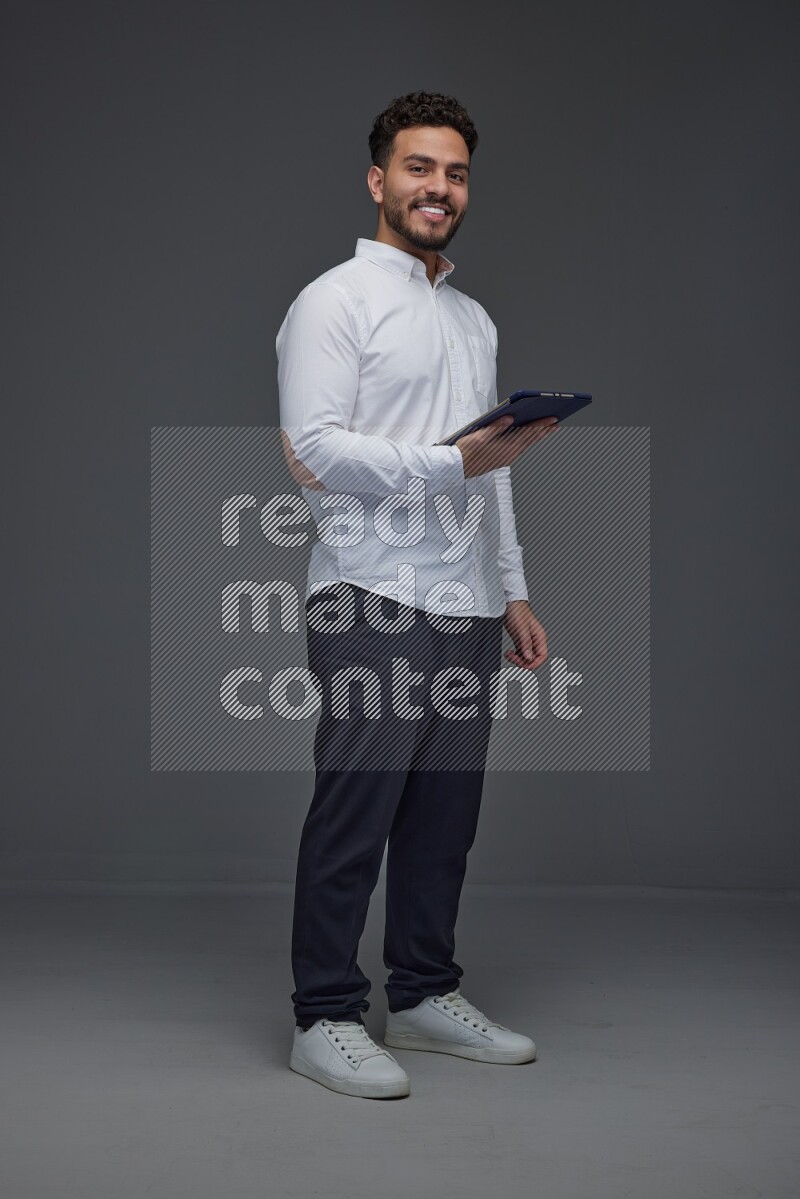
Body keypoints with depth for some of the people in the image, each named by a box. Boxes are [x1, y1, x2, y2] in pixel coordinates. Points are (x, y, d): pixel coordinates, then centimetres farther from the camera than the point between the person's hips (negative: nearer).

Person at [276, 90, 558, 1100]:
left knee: (444, 817, 11)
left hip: (466, 608, 8)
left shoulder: (476, 320, 21)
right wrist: (454, 462, -21)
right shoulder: (335, 302, -4)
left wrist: (513, 591, 17)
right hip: (373, 606, -7)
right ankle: (325, 1018, 6)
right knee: (354, 816, -4)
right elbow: (314, 449, -16)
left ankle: (424, 996, 23)